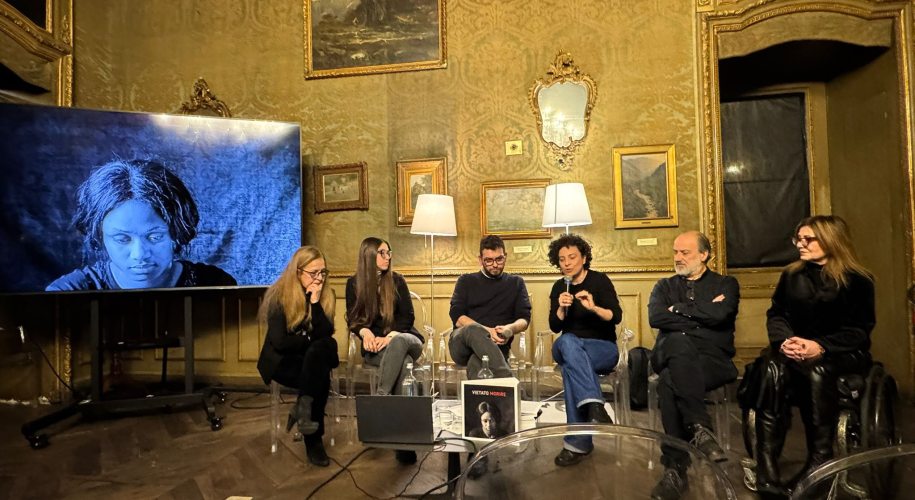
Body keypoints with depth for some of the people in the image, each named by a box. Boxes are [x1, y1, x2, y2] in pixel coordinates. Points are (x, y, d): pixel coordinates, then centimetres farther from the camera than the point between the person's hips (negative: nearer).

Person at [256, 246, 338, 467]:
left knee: (326, 346, -33)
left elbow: (326, 334, -14)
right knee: (320, 377, -32)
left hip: (316, 359, 4)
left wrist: (315, 302, -22)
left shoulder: (327, 294, -2)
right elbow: (279, 342, -18)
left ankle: (303, 407, -25)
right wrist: (311, 341, -9)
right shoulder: (279, 295, -12)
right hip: (282, 361, -4)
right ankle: (314, 441, -21)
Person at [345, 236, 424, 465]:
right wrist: (365, 332, -22)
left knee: (399, 342, -41)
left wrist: (389, 336, -19)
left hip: (403, 338, 1)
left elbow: (407, 317, 0)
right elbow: (352, 319, 2)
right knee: (403, 364, -36)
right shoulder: (354, 283, 6)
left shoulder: (396, 280, 6)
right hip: (375, 347, -1)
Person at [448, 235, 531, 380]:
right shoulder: (466, 281, 18)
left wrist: (510, 328, -17)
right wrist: (487, 331, -16)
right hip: (461, 343, 1)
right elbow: (457, 317, 3)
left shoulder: (516, 283, 20)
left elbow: (524, 318, 9)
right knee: (474, 330, -38)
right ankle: (507, 378, -47)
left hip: (496, 345, 0)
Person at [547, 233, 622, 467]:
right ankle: (594, 404, -51)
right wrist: (561, 308, -18)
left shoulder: (600, 280, -2)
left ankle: (577, 443, -36)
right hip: (569, 347, 3)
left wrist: (594, 307, -31)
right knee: (567, 341, -36)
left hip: (604, 348, -3)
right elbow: (555, 327, 3)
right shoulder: (559, 287, 8)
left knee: (570, 364, -36)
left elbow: (616, 317, -12)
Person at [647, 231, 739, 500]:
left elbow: (719, 314, -9)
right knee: (679, 340, -37)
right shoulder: (665, 286, 22)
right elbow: (655, 318, 0)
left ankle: (675, 468, -28)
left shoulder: (725, 284, 15)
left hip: (713, 359, -2)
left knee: (669, 382, -34)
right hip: (670, 354, 2)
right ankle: (699, 427, -37)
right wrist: (701, 314, -2)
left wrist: (678, 308, 1)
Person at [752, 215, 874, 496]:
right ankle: (766, 465, -40)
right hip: (795, 349, 2)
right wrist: (784, 340, -14)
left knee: (818, 370, -39)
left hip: (842, 352, -2)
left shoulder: (857, 280, 2)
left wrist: (821, 346, -23)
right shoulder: (791, 275, 14)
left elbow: (860, 329, -5)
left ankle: (819, 461, -33)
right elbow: (776, 314, 9)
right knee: (775, 369, -34)